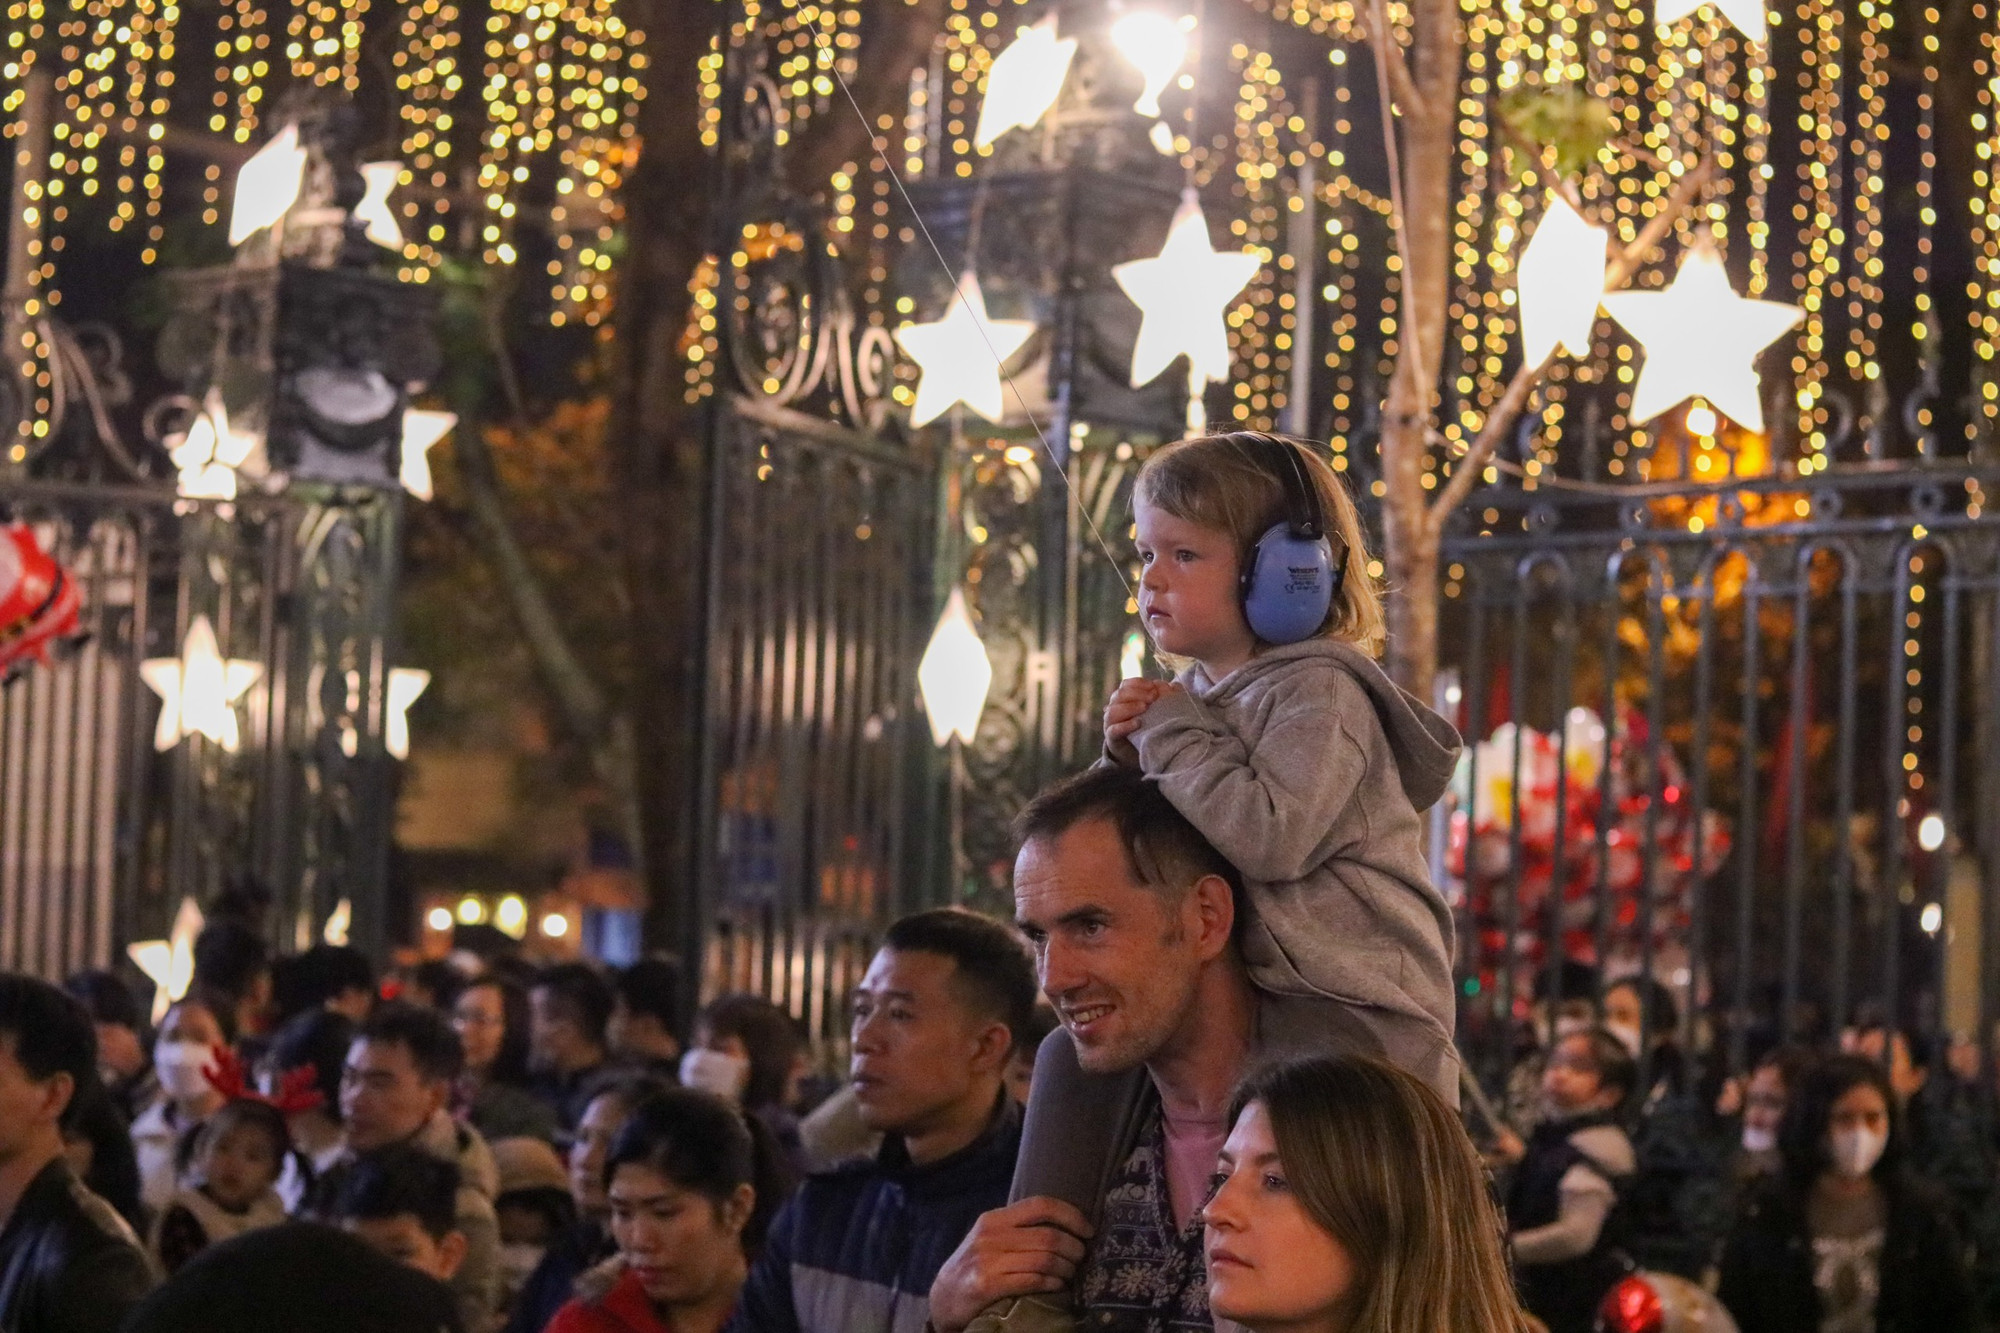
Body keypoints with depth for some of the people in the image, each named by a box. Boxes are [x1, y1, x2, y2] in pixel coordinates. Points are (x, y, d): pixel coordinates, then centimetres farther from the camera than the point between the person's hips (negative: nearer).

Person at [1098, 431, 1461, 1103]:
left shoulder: (1318, 690, -13)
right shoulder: (1192, 691, 10)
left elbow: (1271, 838, -28)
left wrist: (1173, 736, -17)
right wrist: (1131, 758, -2)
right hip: (1241, 995, 8)